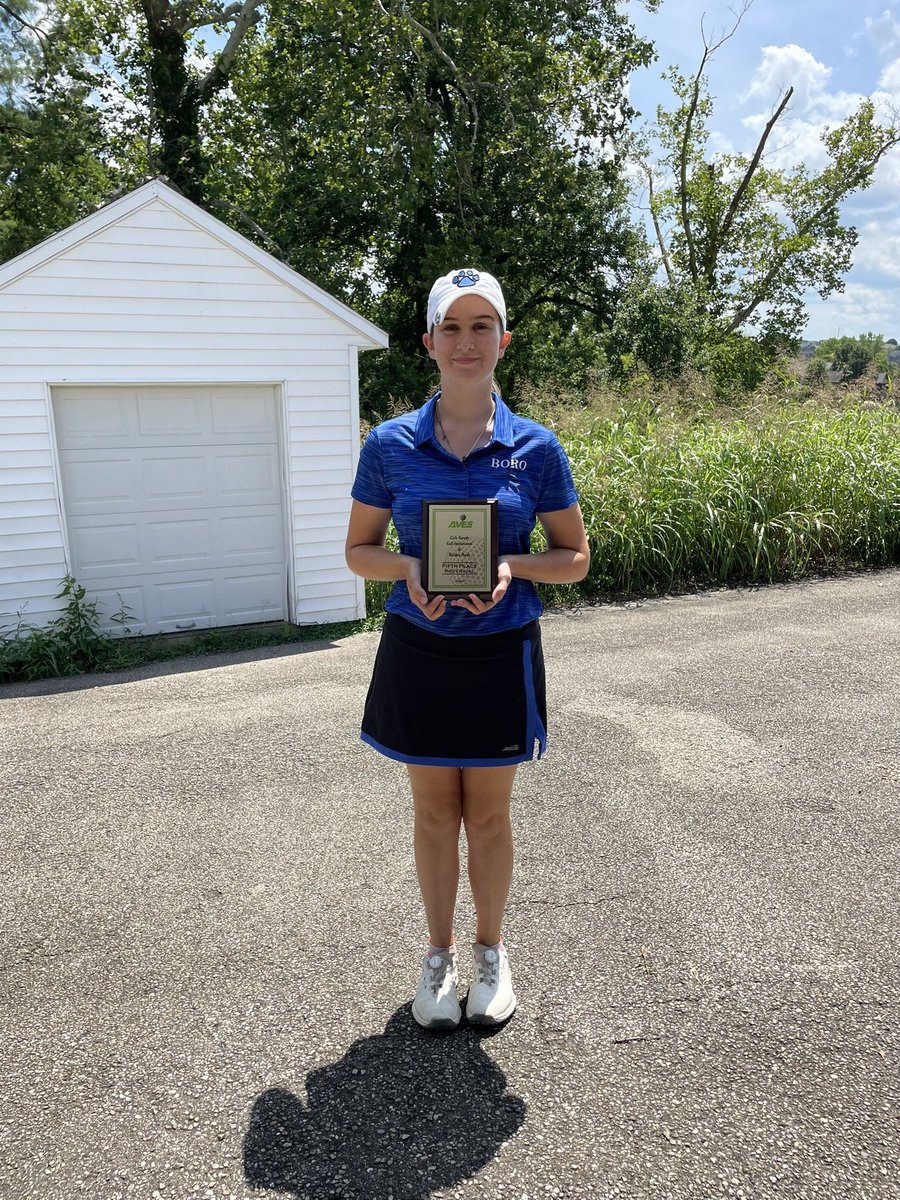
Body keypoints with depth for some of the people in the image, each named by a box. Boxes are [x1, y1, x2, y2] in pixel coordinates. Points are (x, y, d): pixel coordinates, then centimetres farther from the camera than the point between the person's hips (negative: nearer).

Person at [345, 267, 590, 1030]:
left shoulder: (534, 447, -5)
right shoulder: (391, 444, -4)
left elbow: (575, 557, 1)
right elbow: (359, 550, 4)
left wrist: (512, 567, -18)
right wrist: (409, 568, -18)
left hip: (500, 653, 0)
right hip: (418, 650, 1)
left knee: (489, 813, 13)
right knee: (434, 812, 13)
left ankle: (491, 952, 36)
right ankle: (440, 955, 34)